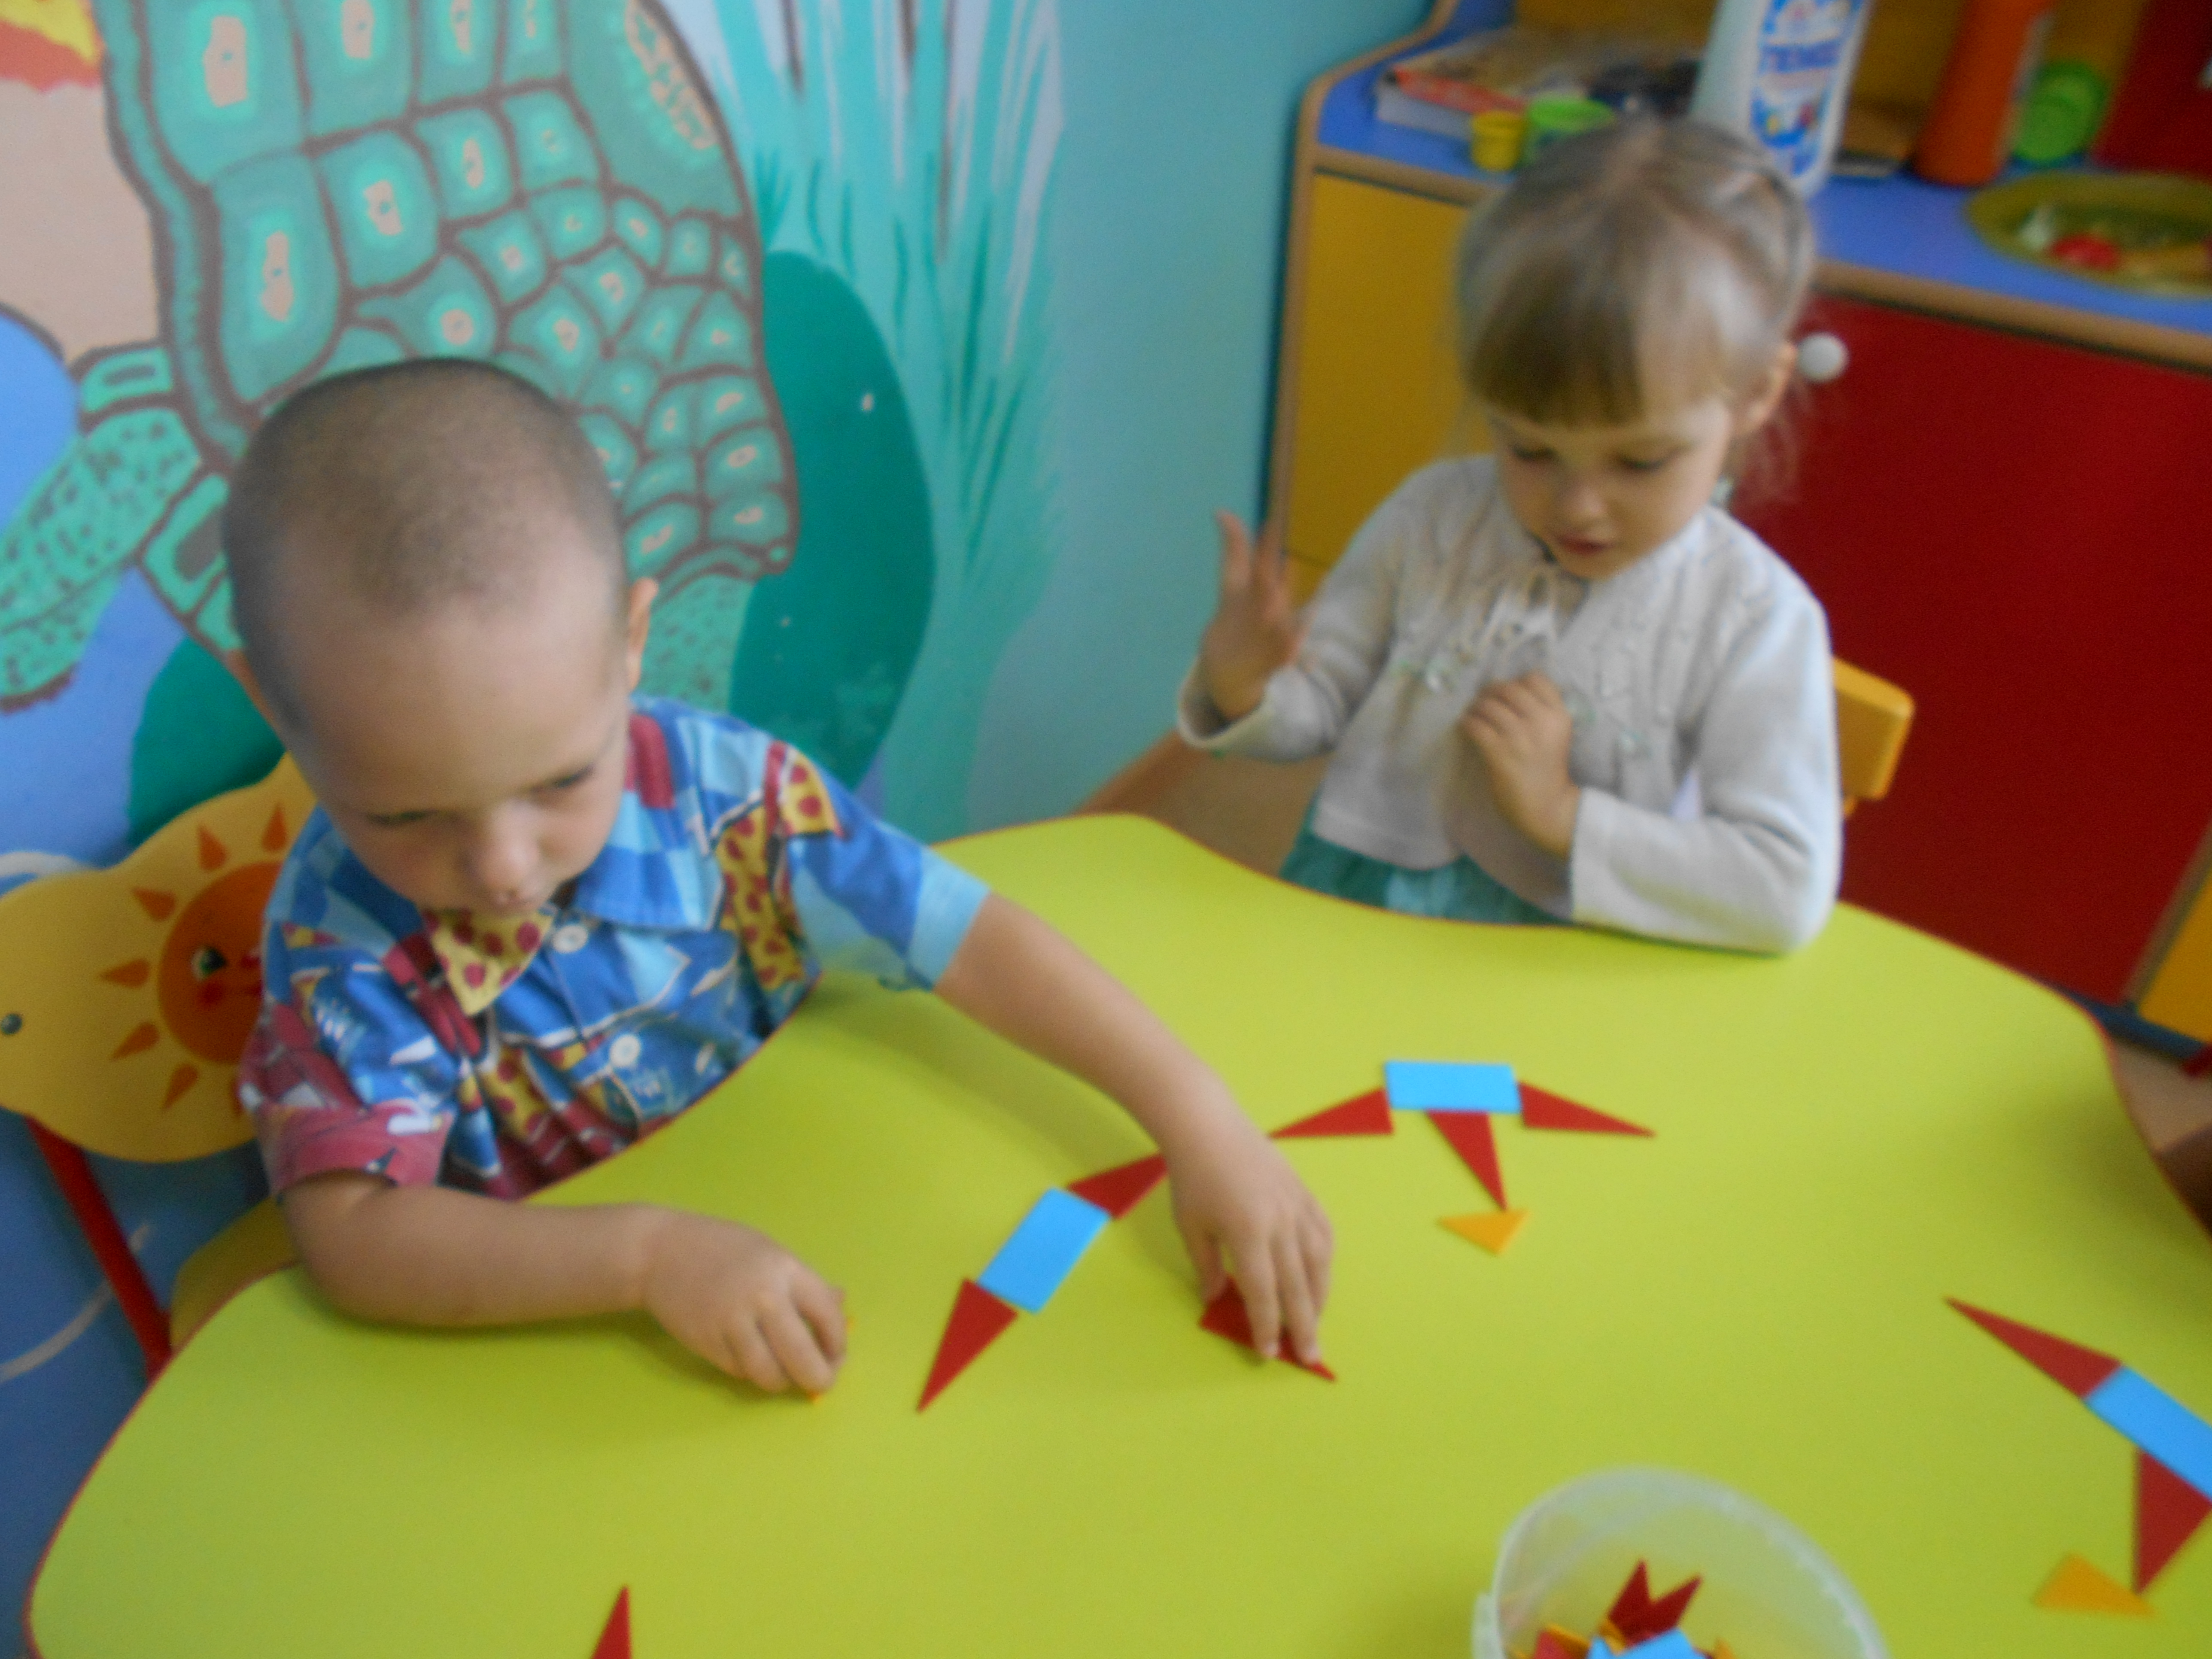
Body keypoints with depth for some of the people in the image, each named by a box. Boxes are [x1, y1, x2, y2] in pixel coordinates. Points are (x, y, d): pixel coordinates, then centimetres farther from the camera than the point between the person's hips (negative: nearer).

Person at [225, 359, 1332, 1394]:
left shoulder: (718, 786, -15)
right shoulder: (340, 938, -17)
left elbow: (973, 942, -16)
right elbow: (351, 1237, -25)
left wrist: (1201, 1123, -23)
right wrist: (649, 1249, -38)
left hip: (800, 1235, 1)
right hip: (545, 1327, -1)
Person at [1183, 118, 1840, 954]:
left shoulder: (1755, 618, -8)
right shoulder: (1432, 516, 1)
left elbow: (1789, 894, -13)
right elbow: (1319, 707, 8)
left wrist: (1562, 812, -16)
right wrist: (1240, 686, -14)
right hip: (1346, 913, 2)